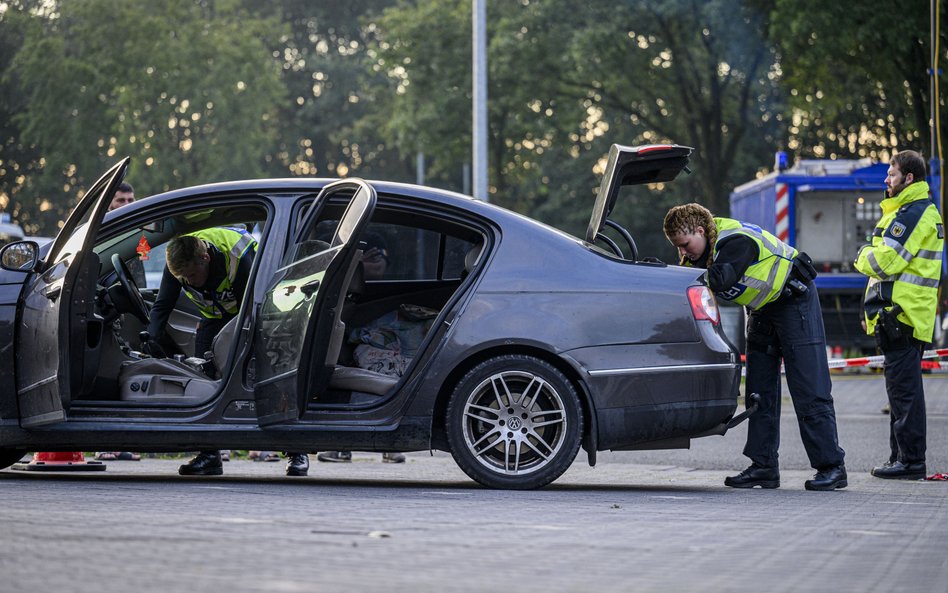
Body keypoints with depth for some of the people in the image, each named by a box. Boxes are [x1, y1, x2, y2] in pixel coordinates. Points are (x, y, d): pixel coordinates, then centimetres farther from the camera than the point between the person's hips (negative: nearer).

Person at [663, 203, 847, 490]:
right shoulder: (704, 246, -2)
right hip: (763, 310, 9)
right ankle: (764, 466, 6)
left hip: (794, 300, -9)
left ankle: (831, 467, -9)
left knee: (808, 390, -11)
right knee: (759, 391, 5)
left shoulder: (737, 241, -30)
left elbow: (717, 280, -44)